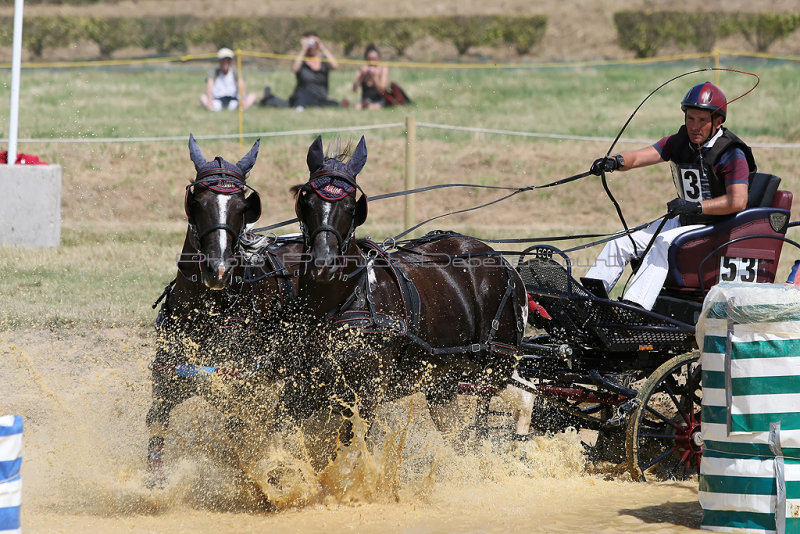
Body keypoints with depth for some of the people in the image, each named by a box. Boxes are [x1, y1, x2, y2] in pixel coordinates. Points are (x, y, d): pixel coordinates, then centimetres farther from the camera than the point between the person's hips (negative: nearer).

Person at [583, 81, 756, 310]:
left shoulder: (731, 153, -15)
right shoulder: (679, 142, 4)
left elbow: (738, 201, -26)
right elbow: (640, 157, -7)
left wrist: (695, 206, -36)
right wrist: (614, 162, -30)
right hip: (686, 222, 8)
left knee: (665, 242, -33)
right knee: (622, 241, -1)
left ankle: (633, 305, -47)